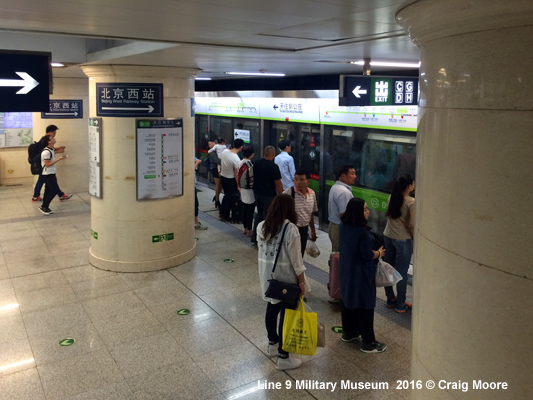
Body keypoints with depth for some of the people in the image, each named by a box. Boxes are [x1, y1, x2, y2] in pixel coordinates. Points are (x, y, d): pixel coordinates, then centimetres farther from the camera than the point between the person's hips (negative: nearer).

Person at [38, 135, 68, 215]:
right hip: (48, 174, -9)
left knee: (48, 190, 12)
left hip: (51, 174, 9)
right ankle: (44, 206, -1)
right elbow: (47, 164, -21)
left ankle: (45, 207, 18)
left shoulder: (51, 150, 10)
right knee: (55, 190, -8)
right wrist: (59, 159, -22)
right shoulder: (46, 152, -19)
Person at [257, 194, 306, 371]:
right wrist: (302, 281, -7)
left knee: (272, 308, 22)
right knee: (287, 314, 4)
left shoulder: (261, 226, 0)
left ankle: (273, 344, 41)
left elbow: (261, 251, 8)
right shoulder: (290, 229, -19)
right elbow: (295, 258, -16)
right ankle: (283, 357, 13)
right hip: (286, 279, -7)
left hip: (268, 276, 7)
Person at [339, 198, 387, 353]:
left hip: (346, 271, 9)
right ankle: (368, 342, 14)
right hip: (361, 274, -8)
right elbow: (368, 254, -23)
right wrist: (379, 253, -2)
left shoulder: (343, 227, -2)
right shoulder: (363, 233, -28)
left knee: (347, 300, 20)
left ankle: (348, 333, 38)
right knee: (365, 305, 3)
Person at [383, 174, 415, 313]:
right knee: (402, 273, 5)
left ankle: (390, 299, 30)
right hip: (403, 240, -6)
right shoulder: (411, 202, -16)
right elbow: (413, 224, -18)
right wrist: (414, 236, -3)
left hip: (388, 237, 7)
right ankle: (400, 305, 15)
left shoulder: (391, 197, 2)